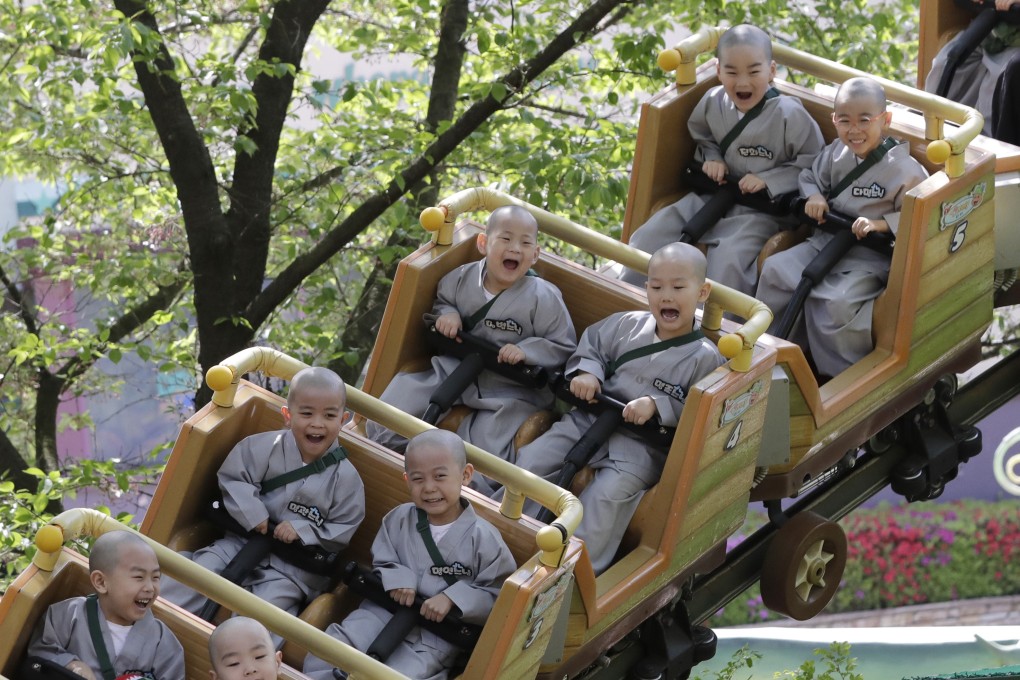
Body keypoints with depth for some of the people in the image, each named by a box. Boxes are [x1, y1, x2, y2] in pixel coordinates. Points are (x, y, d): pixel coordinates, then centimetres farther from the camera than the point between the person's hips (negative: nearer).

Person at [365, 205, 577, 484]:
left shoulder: (543, 298, -14)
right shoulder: (462, 278, -3)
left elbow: (563, 347, -6)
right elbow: (442, 301, 19)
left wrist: (526, 351, -22)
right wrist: (446, 314, -4)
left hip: (509, 391, -4)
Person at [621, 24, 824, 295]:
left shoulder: (789, 115, -18)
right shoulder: (713, 102, -3)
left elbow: (813, 163, -10)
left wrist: (768, 180, -18)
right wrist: (711, 158, 0)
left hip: (760, 208, -6)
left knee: (728, 261, -33)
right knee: (651, 236, -6)